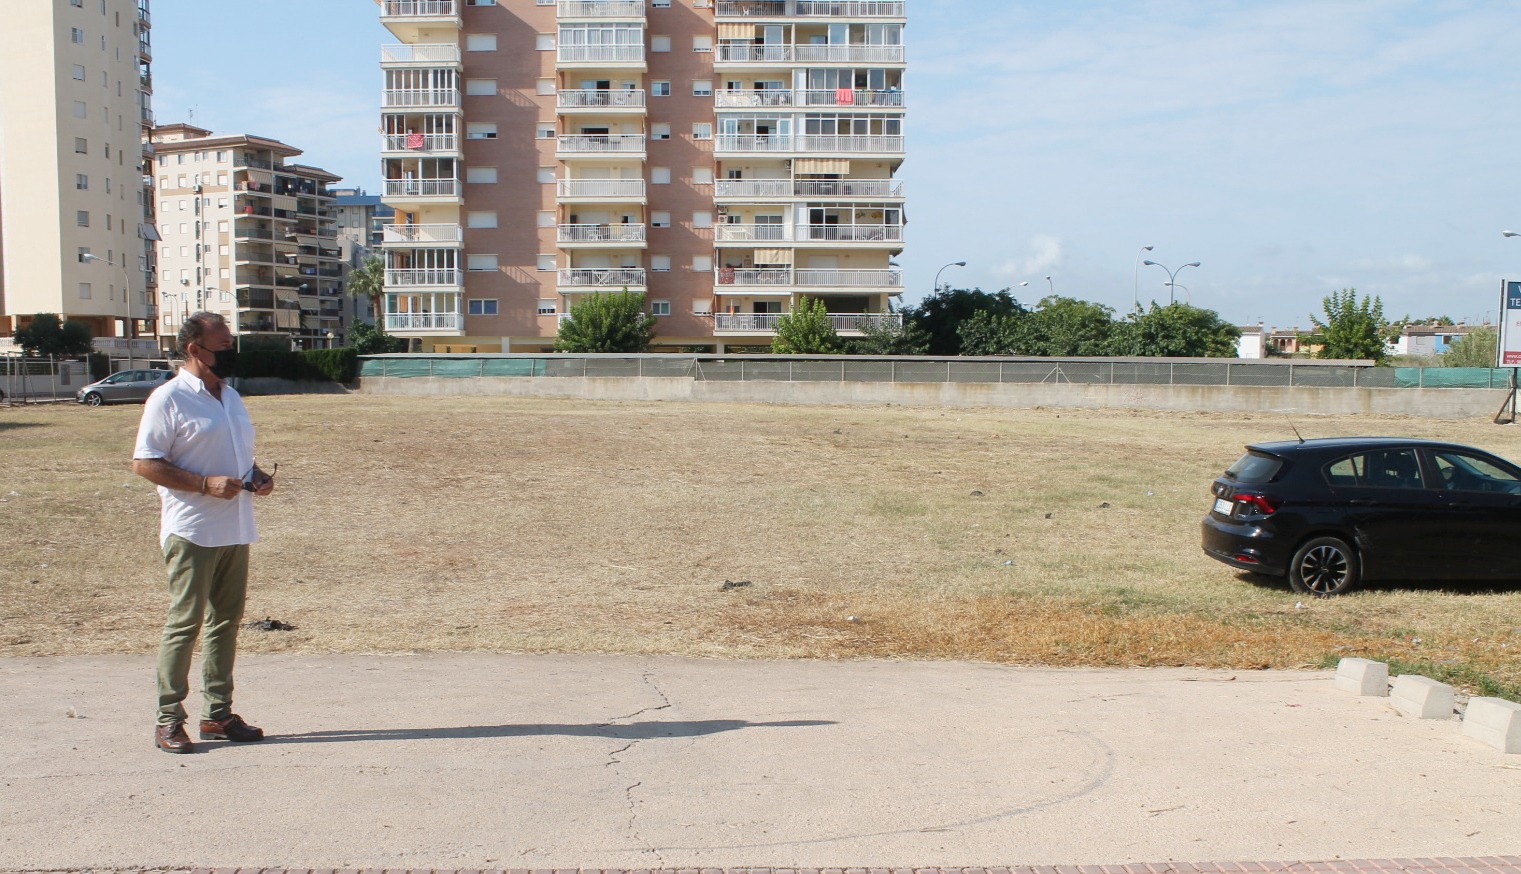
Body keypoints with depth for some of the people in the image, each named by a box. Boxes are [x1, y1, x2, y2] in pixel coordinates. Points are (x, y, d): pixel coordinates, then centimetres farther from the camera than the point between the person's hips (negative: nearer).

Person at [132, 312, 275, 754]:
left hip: (235, 530, 7)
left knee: (226, 621, 11)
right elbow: (144, 463, -12)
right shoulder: (169, 399, -8)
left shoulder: (231, 396, 16)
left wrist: (257, 477, 5)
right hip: (192, 531, -7)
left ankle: (218, 714, 20)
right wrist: (205, 483, -20)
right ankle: (168, 719, 8)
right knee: (184, 622, -3)